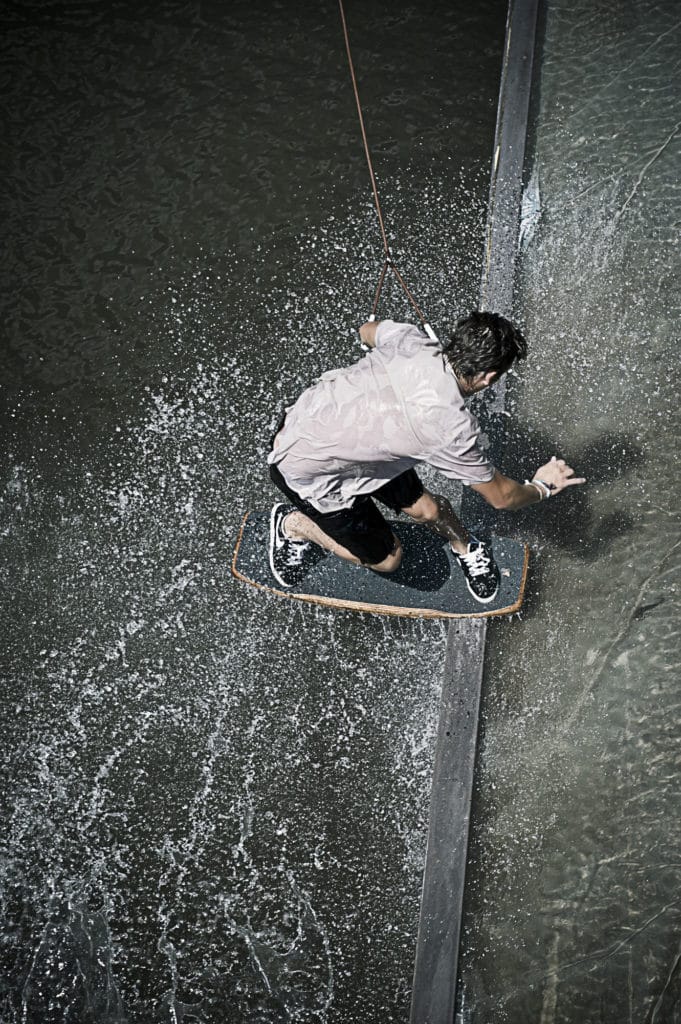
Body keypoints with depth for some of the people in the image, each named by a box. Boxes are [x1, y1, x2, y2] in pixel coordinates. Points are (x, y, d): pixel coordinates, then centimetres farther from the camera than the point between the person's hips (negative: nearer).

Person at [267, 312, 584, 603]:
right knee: (386, 559, 12)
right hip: (306, 472, -7)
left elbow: (367, 331, 12)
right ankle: (293, 524, 24)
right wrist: (542, 486, 8)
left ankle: (465, 547, 38)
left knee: (425, 509, 11)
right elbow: (500, 497, -12)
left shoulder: (412, 339, -15)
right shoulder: (453, 426, -30)